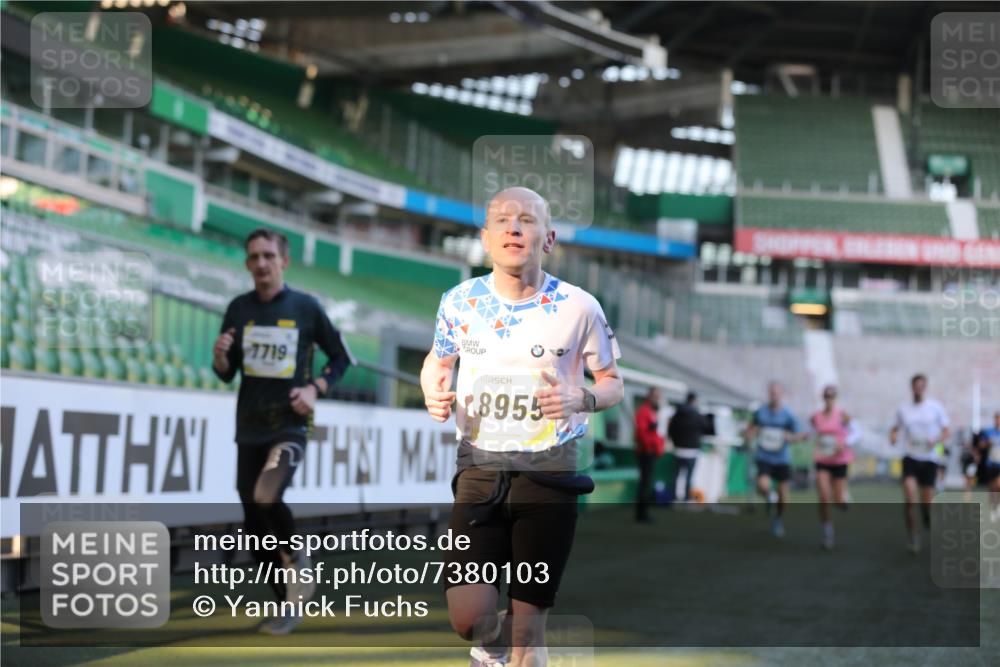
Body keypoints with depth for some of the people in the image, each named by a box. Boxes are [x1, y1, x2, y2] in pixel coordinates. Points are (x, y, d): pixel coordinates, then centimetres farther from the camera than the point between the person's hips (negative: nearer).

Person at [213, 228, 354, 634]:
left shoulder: (305, 307, -3)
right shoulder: (239, 309, 5)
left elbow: (341, 357, 7)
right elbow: (227, 374, 9)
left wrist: (315, 389, -10)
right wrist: (220, 357, -13)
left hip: (290, 425, -4)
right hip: (250, 429, 4)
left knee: (266, 497, -29)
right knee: (255, 526, 6)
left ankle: (296, 560, 0)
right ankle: (289, 606, 22)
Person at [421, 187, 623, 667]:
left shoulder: (579, 308, -6)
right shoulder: (460, 301, 0)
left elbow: (612, 383, 5)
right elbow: (437, 361, 19)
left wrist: (580, 400, -18)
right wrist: (432, 391, -5)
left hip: (549, 471, -1)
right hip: (479, 468, 2)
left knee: (528, 628, 2)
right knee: (467, 618, -8)